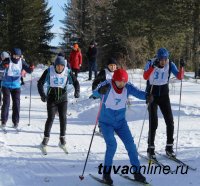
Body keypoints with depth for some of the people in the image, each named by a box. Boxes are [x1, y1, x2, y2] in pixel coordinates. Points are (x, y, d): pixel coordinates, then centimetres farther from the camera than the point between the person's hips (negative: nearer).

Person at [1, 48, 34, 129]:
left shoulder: (21, 62, -4)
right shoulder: (8, 61, -13)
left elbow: (28, 70, -6)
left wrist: (31, 68, -29)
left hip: (16, 86, 2)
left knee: (16, 104, 1)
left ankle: (15, 121, 11)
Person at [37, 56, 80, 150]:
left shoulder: (68, 72, -6)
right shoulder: (49, 71, -11)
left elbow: (75, 82, 1)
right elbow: (40, 83, -7)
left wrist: (77, 91, -18)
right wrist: (42, 95, -19)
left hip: (63, 98, 2)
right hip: (51, 98, -1)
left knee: (63, 117, -4)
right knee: (51, 118, -7)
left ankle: (62, 137, 11)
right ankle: (46, 137, 7)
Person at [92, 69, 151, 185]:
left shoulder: (127, 87, -12)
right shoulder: (107, 85, -21)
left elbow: (138, 93, -24)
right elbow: (95, 93, -34)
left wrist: (146, 96, -46)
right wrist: (101, 91, -58)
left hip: (121, 121, 4)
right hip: (106, 122, -3)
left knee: (130, 144, -4)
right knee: (112, 144, -18)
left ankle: (137, 172, 10)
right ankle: (106, 173, 0)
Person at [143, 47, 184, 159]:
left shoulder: (170, 65, -7)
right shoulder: (151, 63, -15)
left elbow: (180, 77, -14)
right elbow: (145, 77, -31)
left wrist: (182, 67, -31)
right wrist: (153, 66, -45)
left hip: (164, 95, 3)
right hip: (152, 95, -3)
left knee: (170, 121, -1)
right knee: (153, 123, -10)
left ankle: (169, 147, 13)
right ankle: (151, 148, 2)